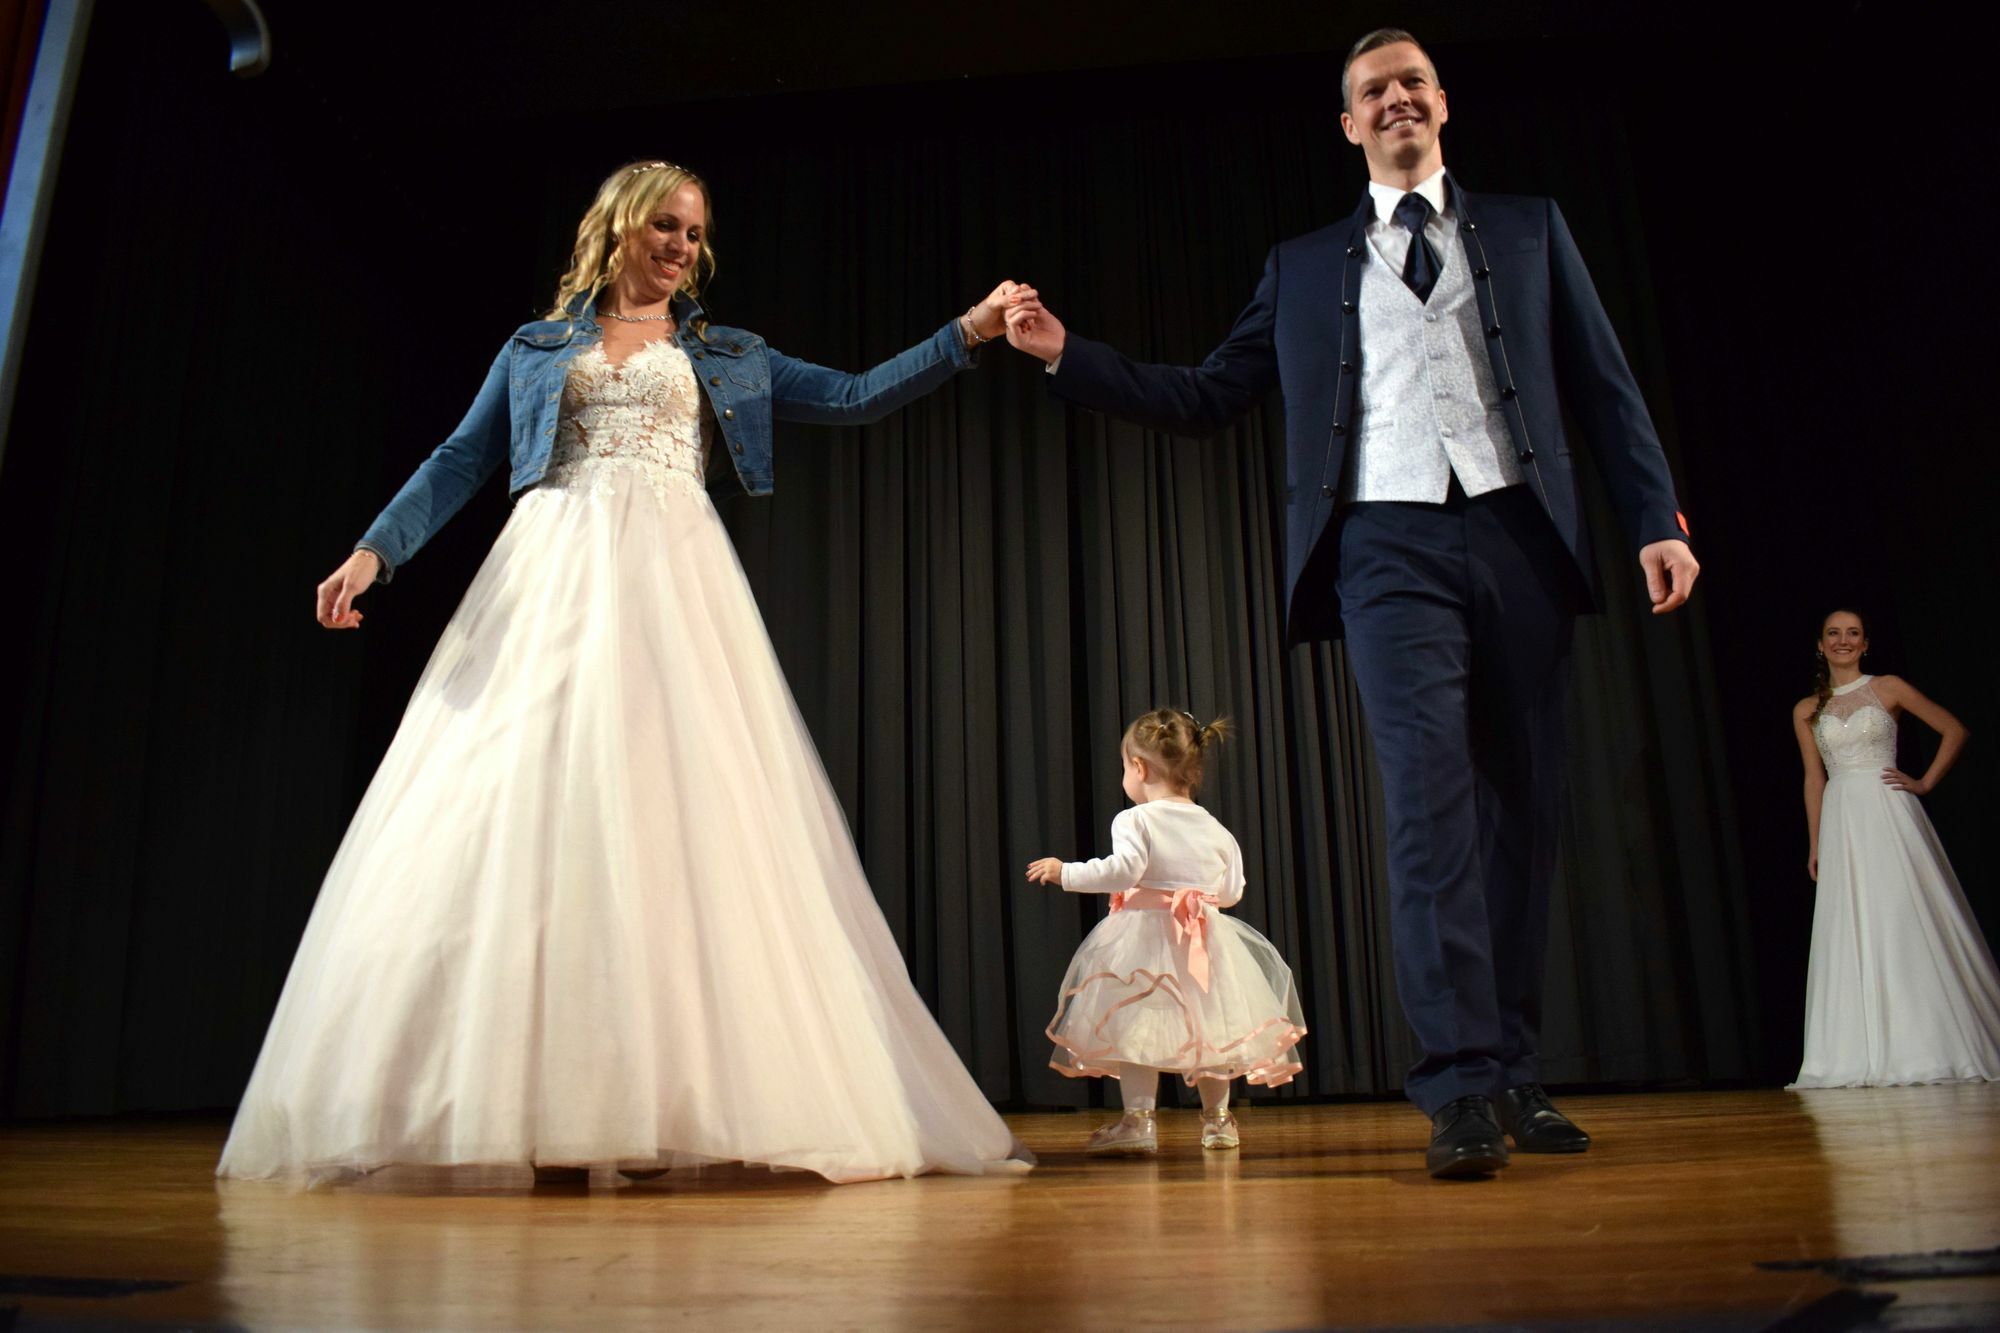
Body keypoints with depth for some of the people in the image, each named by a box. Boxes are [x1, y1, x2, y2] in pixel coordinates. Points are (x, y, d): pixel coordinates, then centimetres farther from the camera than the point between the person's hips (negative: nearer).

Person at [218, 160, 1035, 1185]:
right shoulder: (536, 348, 21)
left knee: (676, 817, -12)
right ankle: (541, 1110, -7)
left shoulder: (727, 357, 22)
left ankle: (658, 1105, -10)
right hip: (549, 582, 1)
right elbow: (461, 461, 14)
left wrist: (969, 333, 6)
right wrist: (376, 549, -1)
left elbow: (855, 398, 15)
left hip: (671, 584, 0)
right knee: (527, 816, -9)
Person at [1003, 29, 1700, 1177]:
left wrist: (1659, 517, 0)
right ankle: (1463, 1086, -14)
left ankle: (1517, 1075, 12)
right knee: (1431, 796, -15)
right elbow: (1207, 398, 13)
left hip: (1520, 536, 2)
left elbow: (1605, 385, 12)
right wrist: (1069, 354, 3)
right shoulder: (1306, 266, 18)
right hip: (1391, 548, -1)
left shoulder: (1529, 229, 19)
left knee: (1524, 810, 2)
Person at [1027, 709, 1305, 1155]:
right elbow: (1232, 891, 13)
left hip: (1144, 938, -5)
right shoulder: (1215, 829, 9)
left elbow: (1123, 870, -20)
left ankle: (1138, 1118, -5)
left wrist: (1066, 872, -11)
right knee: (1207, 1027, 14)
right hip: (1206, 942, 5)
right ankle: (1217, 1118, 22)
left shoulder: (1136, 820, -7)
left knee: (1135, 1025, -2)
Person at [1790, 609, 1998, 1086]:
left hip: (1889, 814, -3)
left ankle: (1933, 1045, 6)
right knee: (1852, 935, 1)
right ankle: (1866, 1056, 4)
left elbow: (1954, 731, 7)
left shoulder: (1889, 688, 4)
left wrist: (1925, 783, -2)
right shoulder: (1806, 711, 11)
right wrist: (1815, 844, 8)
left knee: (1908, 924, -4)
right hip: (1841, 823, 3)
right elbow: (1814, 778, 12)